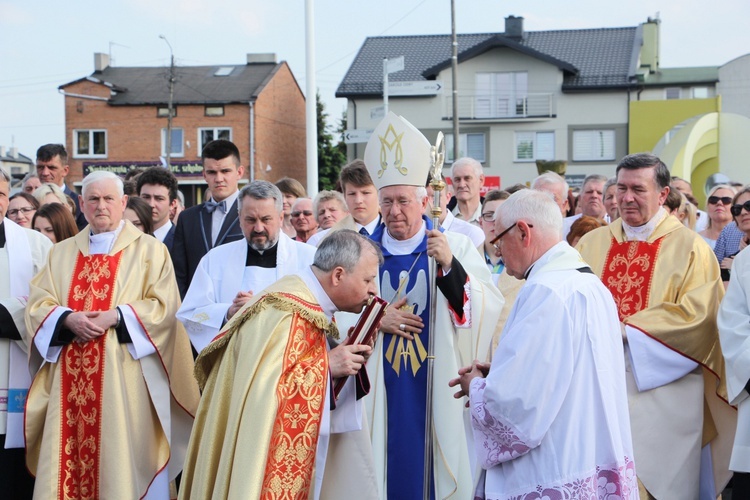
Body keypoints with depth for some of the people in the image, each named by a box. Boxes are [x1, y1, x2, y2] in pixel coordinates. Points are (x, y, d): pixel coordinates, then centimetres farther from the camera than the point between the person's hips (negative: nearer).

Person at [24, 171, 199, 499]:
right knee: (68, 457, 2)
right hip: (71, 379, 4)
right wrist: (69, 319, -11)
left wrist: (115, 317, -16)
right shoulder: (61, 253, 17)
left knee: (122, 458, -5)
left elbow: (163, 306, -4)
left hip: (125, 376, -3)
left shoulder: (149, 250, 6)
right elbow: (38, 304, 9)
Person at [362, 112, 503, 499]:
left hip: (439, 395, -1)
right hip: (380, 396, 1)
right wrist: (375, 319, -13)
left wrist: (451, 266, -24)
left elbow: (489, 311, -12)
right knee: (390, 468, 6)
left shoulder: (458, 247, 0)